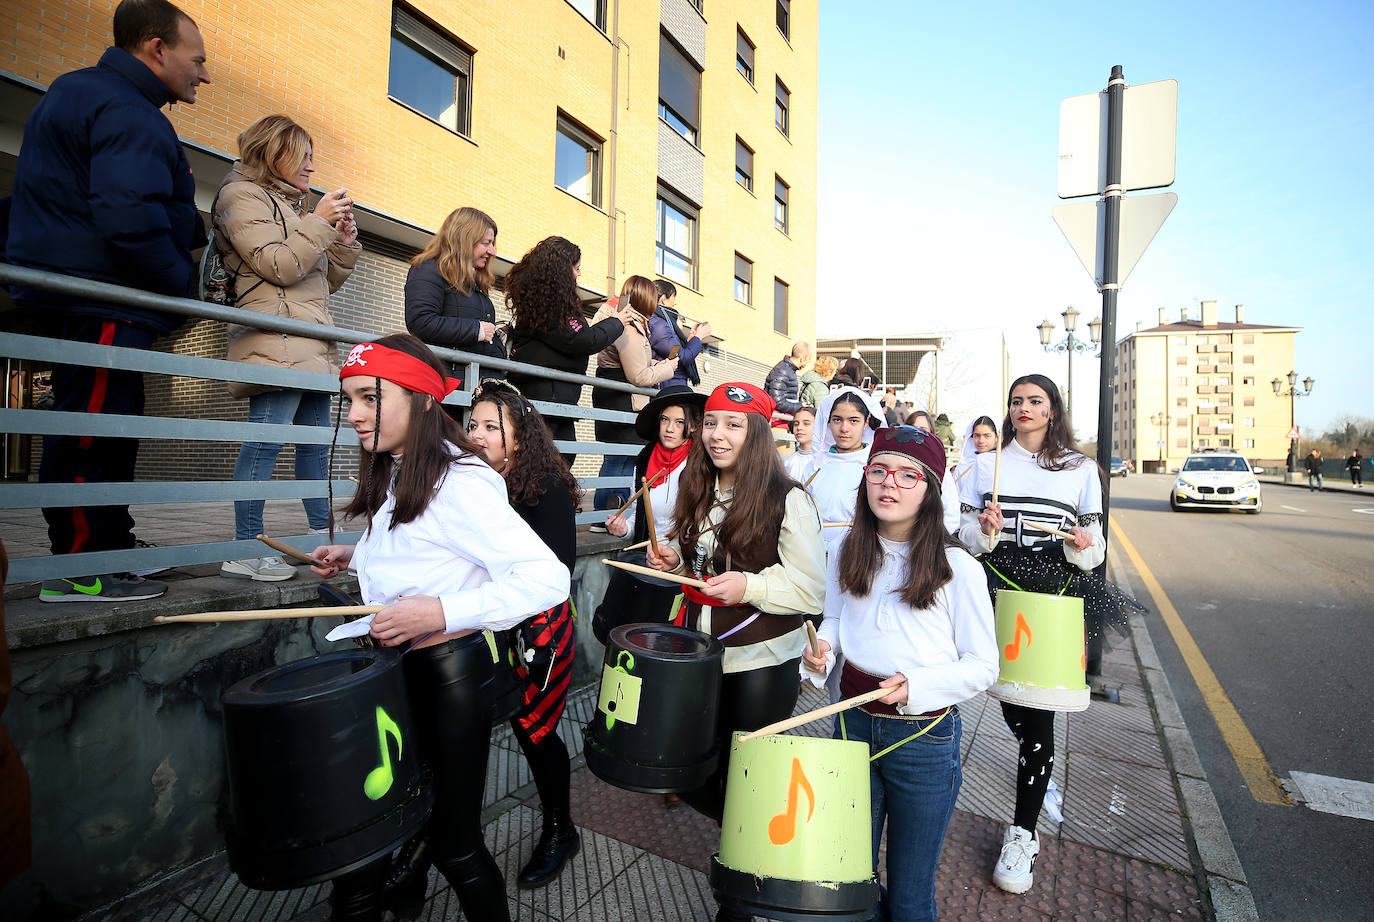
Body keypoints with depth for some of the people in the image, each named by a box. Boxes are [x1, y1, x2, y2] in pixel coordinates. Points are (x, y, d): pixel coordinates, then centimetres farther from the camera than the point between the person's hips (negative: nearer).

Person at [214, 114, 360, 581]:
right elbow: (279, 266, -11)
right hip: (276, 339, -9)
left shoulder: (291, 205, 30)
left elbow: (327, 282, 25)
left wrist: (344, 240, 12)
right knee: (267, 438, -14)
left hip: (311, 344, 9)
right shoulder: (243, 195, 3)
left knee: (317, 438, 8)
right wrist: (320, 222, -6)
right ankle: (245, 550, -10)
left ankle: (323, 535, 15)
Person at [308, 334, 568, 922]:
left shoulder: (458, 482, -21)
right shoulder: (393, 476, 9)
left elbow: (548, 579, -28)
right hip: (392, 667, 8)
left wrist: (442, 612, -32)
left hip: (447, 672, -8)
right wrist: (359, 555, 12)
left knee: (452, 840, 9)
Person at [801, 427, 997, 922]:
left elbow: (983, 666, -8)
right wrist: (821, 651, -8)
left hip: (925, 736, -3)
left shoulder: (957, 567, -13)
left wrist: (916, 685, -23)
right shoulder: (847, 554, -2)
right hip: (852, 722, 4)